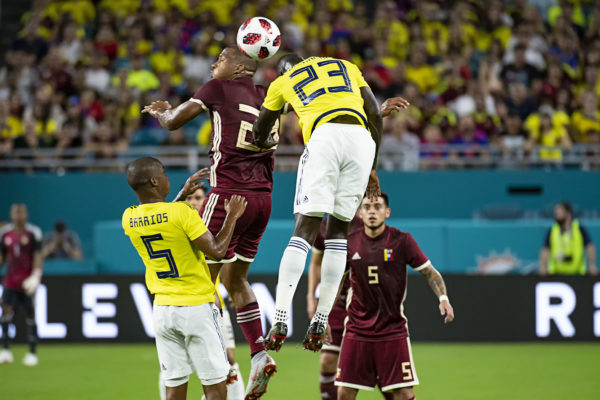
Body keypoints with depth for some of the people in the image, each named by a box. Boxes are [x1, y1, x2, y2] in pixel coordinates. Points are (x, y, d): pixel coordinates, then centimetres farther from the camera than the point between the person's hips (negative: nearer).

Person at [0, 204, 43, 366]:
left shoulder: (33, 232, -3)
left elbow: (38, 256, -6)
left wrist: (35, 275, -17)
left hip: (28, 280, -3)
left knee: (30, 315, -2)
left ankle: (32, 353, 5)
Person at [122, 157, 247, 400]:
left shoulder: (129, 219, 2)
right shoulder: (182, 212, -16)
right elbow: (216, 250, -14)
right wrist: (231, 217, -2)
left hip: (162, 310, 6)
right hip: (197, 307, -6)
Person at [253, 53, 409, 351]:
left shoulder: (283, 83, 27)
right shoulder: (347, 67, 33)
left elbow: (259, 136, 38)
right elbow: (375, 116, 24)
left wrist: (266, 143, 63)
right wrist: (372, 169, 29)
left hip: (324, 137, -2)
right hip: (362, 140, 2)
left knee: (304, 231, -4)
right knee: (338, 230, 11)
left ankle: (280, 320, -15)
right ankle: (319, 323, 6)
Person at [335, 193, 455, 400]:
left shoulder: (401, 240, -3)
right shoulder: (350, 243, 2)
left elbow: (430, 273, 1)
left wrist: (443, 299, -16)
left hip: (393, 328, -2)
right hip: (357, 330, 2)